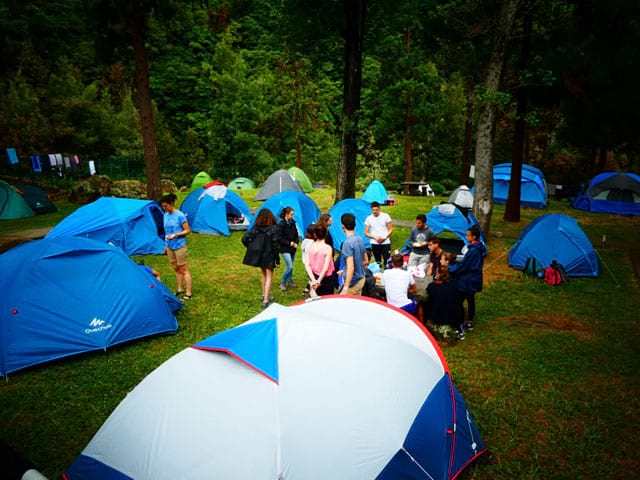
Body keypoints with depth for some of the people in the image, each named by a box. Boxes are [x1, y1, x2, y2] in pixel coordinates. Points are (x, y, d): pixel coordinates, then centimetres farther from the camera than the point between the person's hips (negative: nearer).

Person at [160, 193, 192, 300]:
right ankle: (180, 289, 26)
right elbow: (167, 231, 15)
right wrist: (166, 245, 16)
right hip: (170, 246, 7)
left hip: (179, 246, -7)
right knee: (176, 269, 14)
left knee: (183, 270, -1)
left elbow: (188, 231, -14)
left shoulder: (180, 215, -15)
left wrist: (175, 235, -25)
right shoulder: (165, 216, 6)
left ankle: (188, 293, 5)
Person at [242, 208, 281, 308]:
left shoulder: (255, 227, -2)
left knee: (264, 275, 22)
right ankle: (266, 300, -3)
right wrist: (277, 260, -6)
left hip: (257, 255, 5)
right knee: (269, 276, 4)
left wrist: (251, 248, 9)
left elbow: (245, 238, -6)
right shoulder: (273, 228, -13)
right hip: (268, 255, -4)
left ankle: (265, 295, 34)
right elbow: (275, 245, -13)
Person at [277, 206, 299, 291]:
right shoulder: (281, 224, -14)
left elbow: (296, 234, 14)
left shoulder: (292, 222, 4)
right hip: (285, 249, -6)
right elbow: (279, 238, -13)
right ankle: (282, 283, 7)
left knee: (290, 266, 16)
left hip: (293, 248, 6)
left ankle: (289, 281, 35)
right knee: (290, 267, -12)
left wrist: (296, 243, -2)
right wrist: (289, 243, -16)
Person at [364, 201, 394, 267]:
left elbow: (391, 229, 2)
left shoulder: (385, 216, 0)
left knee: (387, 261, -9)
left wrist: (385, 237, -14)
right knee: (378, 262, 8)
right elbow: (366, 233, 2)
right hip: (375, 244, 1)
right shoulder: (369, 219, 2)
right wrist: (375, 237, -14)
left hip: (385, 242, -1)